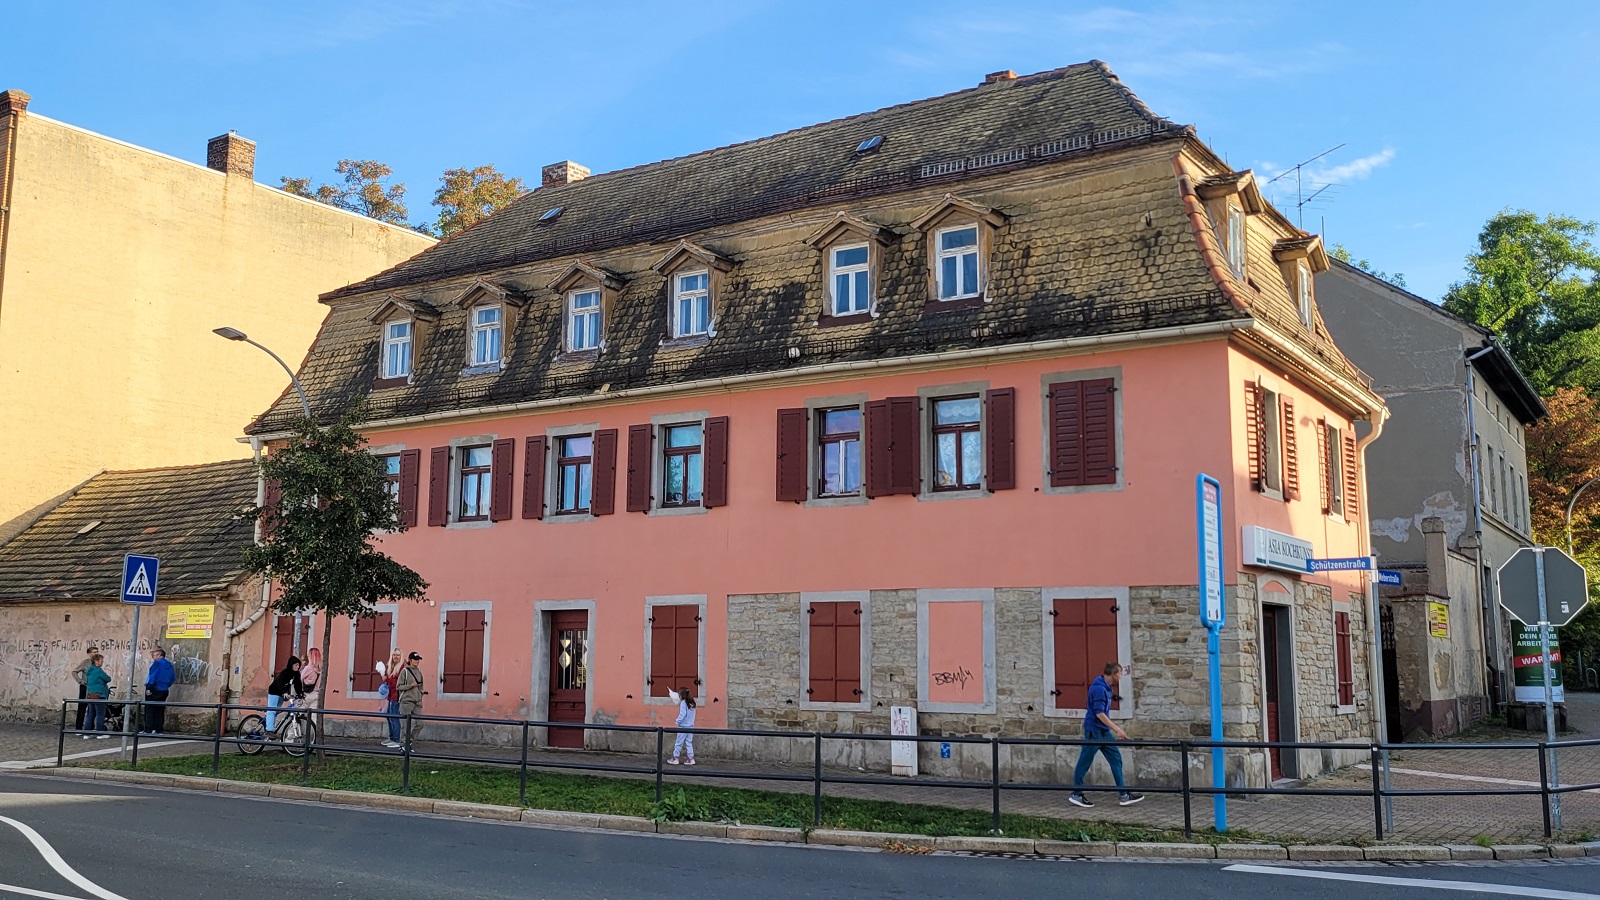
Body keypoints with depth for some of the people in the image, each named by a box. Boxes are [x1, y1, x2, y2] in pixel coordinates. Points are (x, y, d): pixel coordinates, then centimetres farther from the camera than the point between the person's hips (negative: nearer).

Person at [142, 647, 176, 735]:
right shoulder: (169, 664, 10)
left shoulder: (157, 663, -12)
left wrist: (148, 688, -14)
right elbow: (173, 678, 13)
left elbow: (152, 677, -18)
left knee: (149, 710, -3)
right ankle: (159, 729, 11)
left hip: (154, 689, -7)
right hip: (164, 690, 7)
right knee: (160, 710, 11)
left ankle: (149, 730, -6)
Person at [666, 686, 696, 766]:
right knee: (689, 743, 10)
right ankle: (691, 759, 8)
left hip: (683, 726, -7)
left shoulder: (683, 703, -14)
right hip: (690, 726, 7)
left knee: (678, 743, 4)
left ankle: (675, 758, 10)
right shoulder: (692, 703, 6)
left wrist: (677, 721, -6)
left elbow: (682, 714, -19)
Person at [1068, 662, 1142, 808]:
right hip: (1094, 731, -10)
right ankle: (1076, 795, 10)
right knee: (1084, 762, 0)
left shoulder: (1106, 688, 11)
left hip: (1104, 731, 10)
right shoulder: (1099, 688, -19)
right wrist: (1117, 729, -22)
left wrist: (1116, 728, 21)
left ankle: (1123, 795, 8)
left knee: (1116, 759, 6)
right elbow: (1099, 713, -24)